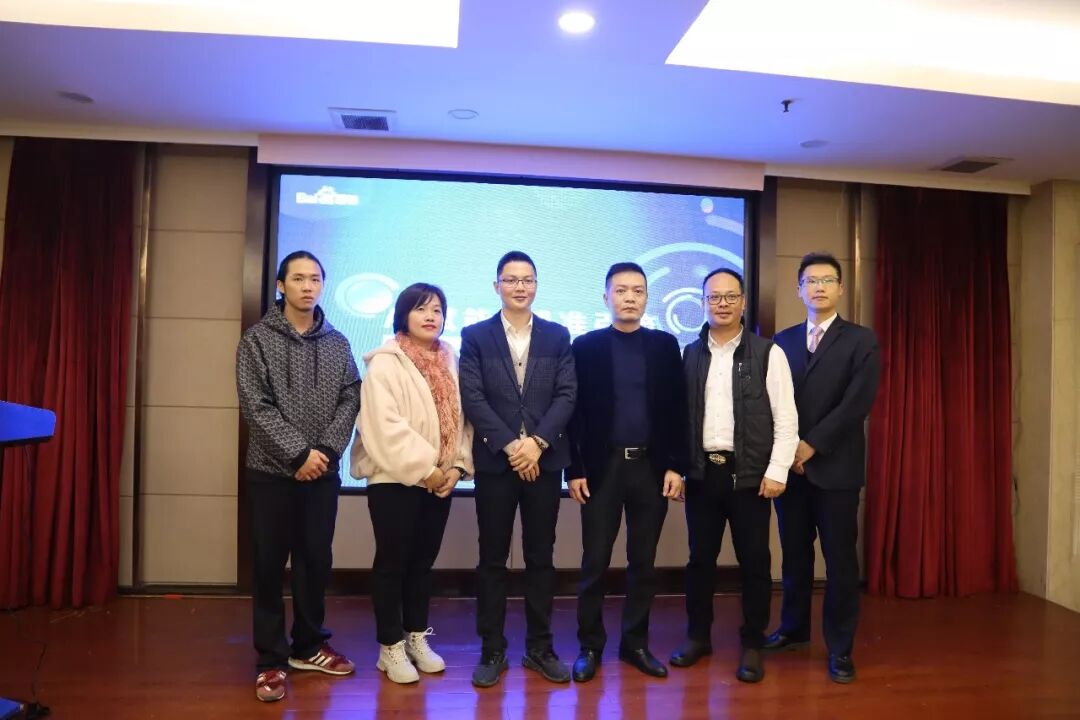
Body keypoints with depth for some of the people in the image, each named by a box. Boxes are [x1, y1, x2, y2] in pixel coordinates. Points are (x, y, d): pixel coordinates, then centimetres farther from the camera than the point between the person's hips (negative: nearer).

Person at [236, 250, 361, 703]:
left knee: (317, 562, 12)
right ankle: (271, 660, 17)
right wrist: (299, 454, -16)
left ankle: (308, 646, 28)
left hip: (323, 473, 3)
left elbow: (350, 399, 2)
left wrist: (326, 451, -12)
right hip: (272, 473, -3)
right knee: (270, 567, 4)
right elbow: (256, 407, -10)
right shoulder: (257, 339, -2)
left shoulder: (337, 343, 8)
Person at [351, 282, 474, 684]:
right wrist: (423, 469, -17)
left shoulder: (450, 362, 10)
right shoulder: (385, 363, -8)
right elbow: (384, 425, -17)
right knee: (392, 563, 3)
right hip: (395, 479, -5)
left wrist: (457, 465, -4)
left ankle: (417, 639, 26)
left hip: (440, 480, 5)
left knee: (423, 562, 14)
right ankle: (390, 648, 16)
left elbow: (461, 417, 9)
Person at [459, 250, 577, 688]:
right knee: (492, 559, 7)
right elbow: (473, 398, -5)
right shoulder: (475, 336, 3)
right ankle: (492, 650, 19)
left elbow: (567, 395, 0)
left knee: (541, 557, 9)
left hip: (544, 461, 2)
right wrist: (511, 445, -13)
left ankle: (539, 647, 22)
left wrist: (537, 442, -13)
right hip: (495, 461, -1)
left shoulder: (558, 336, 8)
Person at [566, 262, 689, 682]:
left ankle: (635, 643, 25)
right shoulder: (586, 346, 0)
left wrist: (676, 466, -2)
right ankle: (590, 645, 19)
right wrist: (574, 469, -6)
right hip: (601, 467, -2)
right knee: (595, 562, 4)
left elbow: (677, 410, 4)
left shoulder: (666, 346, 6)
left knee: (644, 562, 10)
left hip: (652, 467, 2)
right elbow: (574, 411, -1)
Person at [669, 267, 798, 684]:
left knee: (754, 562, 6)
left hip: (750, 473, -2)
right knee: (700, 558, 12)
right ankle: (698, 636, 28)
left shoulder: (768, 353, -1)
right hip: (701, 472, 3)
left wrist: (776, 471, -10)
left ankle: (752, 645, 23)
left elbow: (786, 419, -4)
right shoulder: (689, 355, 7)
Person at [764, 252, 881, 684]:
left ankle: (840, 648, 16)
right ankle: (794, 628, 29)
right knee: (794, 553, 13)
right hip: (789, 464, 3)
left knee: (840, 558, 4)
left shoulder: (861, 341, 0)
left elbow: (857, 403, -11)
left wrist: (812, 445, -15)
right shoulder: (783, 340, 10)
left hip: (835, 466, -3)